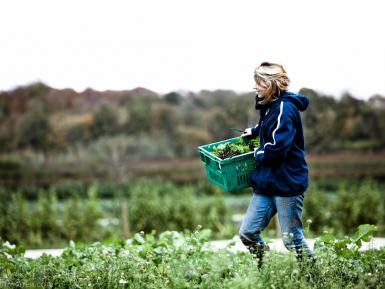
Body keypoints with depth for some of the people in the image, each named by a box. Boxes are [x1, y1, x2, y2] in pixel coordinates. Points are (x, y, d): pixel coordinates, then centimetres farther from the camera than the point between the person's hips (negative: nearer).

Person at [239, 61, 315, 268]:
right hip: (267, 183, 9)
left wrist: (258, 153, -8)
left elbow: (277, 147, -25)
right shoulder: (270, 106, 10)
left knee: (292, 240, 0)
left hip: (288, 183, -9)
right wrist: (254, 131, 19)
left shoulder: (285, 108, -19)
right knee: (247, 233, 6)